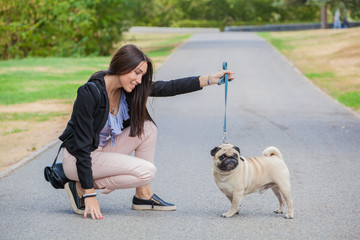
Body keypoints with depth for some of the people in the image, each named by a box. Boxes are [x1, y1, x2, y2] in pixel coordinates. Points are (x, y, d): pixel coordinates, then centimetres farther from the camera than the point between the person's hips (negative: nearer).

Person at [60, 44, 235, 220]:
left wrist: (210, 79, -8)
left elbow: (168, 88, -1)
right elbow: (82, 146, -27)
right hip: (76, 159, -8)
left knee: (147, 128, -6)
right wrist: (89, 195, -29)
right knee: (147, 171, -19)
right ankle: (80, 188, -9)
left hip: (102, 150, 8)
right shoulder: (90, 93, -27)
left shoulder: (126, 89, -5)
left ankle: (143, 195, 1)